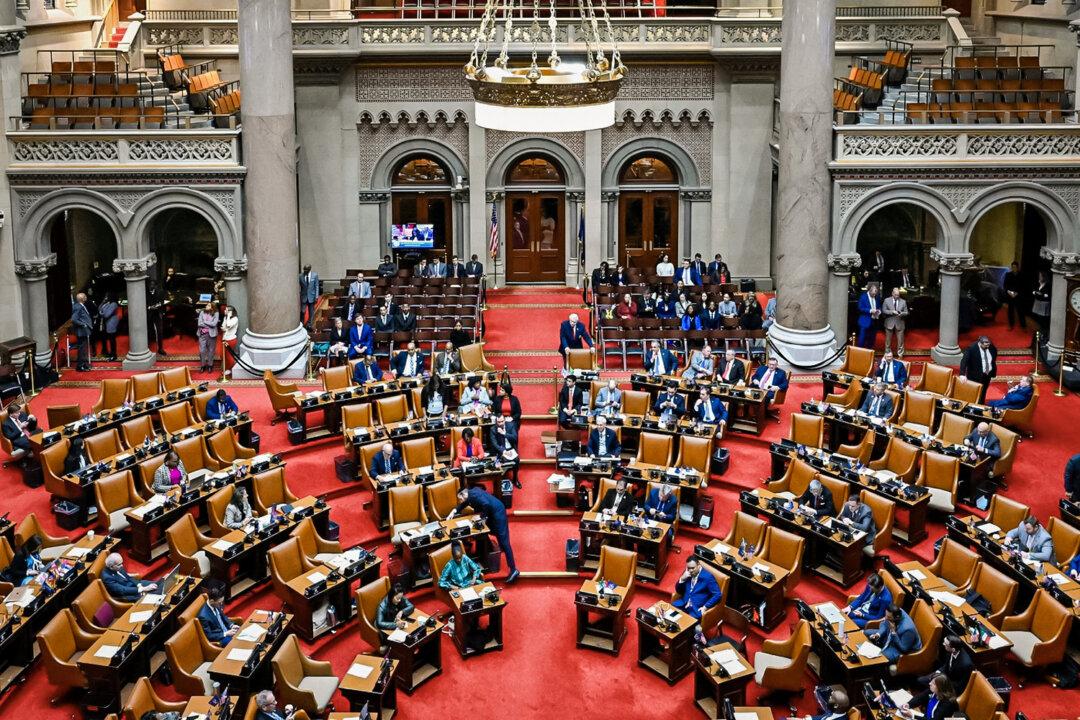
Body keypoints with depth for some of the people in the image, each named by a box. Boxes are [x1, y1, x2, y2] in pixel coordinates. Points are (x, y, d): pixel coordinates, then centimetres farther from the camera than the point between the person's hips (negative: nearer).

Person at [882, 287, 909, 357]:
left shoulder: (903, 301, 5)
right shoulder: (887, 300, 2)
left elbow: (906, 312, 5)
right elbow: (884, 311, -4)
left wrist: (901, 313, -17)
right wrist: (892, 312, -18)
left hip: (899, 323, 1)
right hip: (889, 323, -1)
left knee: (900, 340, 1)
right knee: (888, 340, 8)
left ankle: (900, 355, 9)